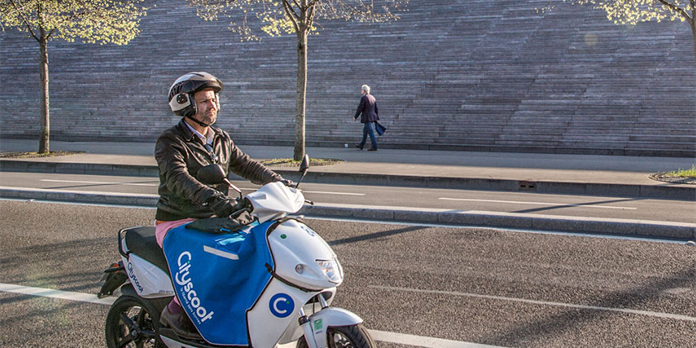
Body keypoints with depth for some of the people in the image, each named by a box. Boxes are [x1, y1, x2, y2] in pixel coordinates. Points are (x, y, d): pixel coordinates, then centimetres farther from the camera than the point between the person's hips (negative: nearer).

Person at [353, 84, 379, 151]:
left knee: (370, 132, -5)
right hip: (372, 117, 9)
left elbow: (360, 108, -14)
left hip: (367, 118, -9)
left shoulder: (363, 98, -14)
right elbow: (376, 109, 13)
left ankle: (374, 147, -4)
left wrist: (355, 117, -4)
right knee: (365, 131, 20)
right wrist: (377, 118, 17)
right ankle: (361, 145, 30)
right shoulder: (373, 98, 11)